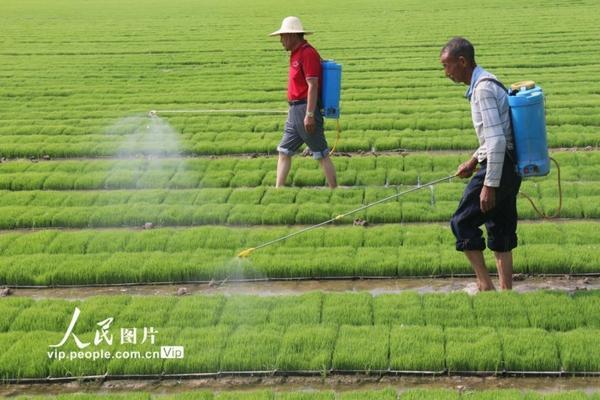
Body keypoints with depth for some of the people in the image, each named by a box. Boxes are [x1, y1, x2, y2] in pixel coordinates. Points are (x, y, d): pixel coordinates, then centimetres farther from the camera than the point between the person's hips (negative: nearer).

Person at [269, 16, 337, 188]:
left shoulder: (307, 53, -15)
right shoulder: (297, 53, 15)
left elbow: (313, 85, -21)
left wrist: (309, 115, -24)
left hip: (306, 109, -10)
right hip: (295, 110, 10)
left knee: (322, 154, -2)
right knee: (284, 151, 10)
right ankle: (278, 189, 13)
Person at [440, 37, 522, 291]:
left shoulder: (483, 88, -17)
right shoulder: (485, 83, 15)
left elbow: (497, 140, -23)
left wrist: (489, 185, -24)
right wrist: (474, 161, 24)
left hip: (498, 166, -10)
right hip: (508, 166, 10)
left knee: (463, 222, -2)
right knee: (501, 231, 12)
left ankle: (484, 284, 2)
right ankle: (506, 291, 15)